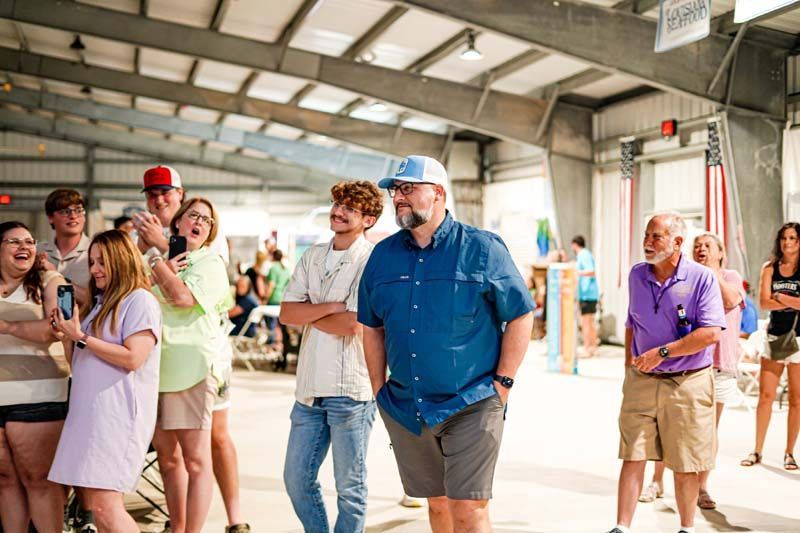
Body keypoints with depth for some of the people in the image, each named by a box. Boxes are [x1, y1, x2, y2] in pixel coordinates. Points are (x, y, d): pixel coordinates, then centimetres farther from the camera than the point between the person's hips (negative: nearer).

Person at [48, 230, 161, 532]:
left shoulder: (140, 300, -4)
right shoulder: (100, 303, 22)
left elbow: (132, 358, -16)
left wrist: (81, 337, -11)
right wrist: (66, 336, 8)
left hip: (118, 413, -9)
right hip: (89, 413, 9)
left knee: (104, 507, -15)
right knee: (90, 504, 6)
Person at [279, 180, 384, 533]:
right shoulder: (313, 256, 10)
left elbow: (352, 324, -19)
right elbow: (286, 313, 2)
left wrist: (308, 313, -4)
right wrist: (330, 307, -13)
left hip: (350, 388, -7)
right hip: (310, 385, 7)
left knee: (349, 487, 7)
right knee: (296, 479, 15)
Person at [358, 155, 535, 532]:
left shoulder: (481, 248, -6)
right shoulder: (383, 255, 6)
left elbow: (521, 316, -3)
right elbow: (372, 327, 15)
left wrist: (502, 384, -8)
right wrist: (379, 389, 9)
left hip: (471, 406, -4)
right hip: (405, 409, 5)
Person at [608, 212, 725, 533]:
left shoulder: (701, 278, -9)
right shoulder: (636, 275, 7)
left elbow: (711, 333, -17)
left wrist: (661, 353, -19)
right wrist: (630, 366, 12)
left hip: (688, 383, -3)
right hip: (641, 382, 4)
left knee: (685, 464, 7)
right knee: (633, 457, 0)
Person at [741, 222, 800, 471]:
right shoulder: (770, 268, 6)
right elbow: (764, 302, -5)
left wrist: (779, 296, -10)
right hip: (775, 336, 2)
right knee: (765, 395, 1)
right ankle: (757, 451, 9)